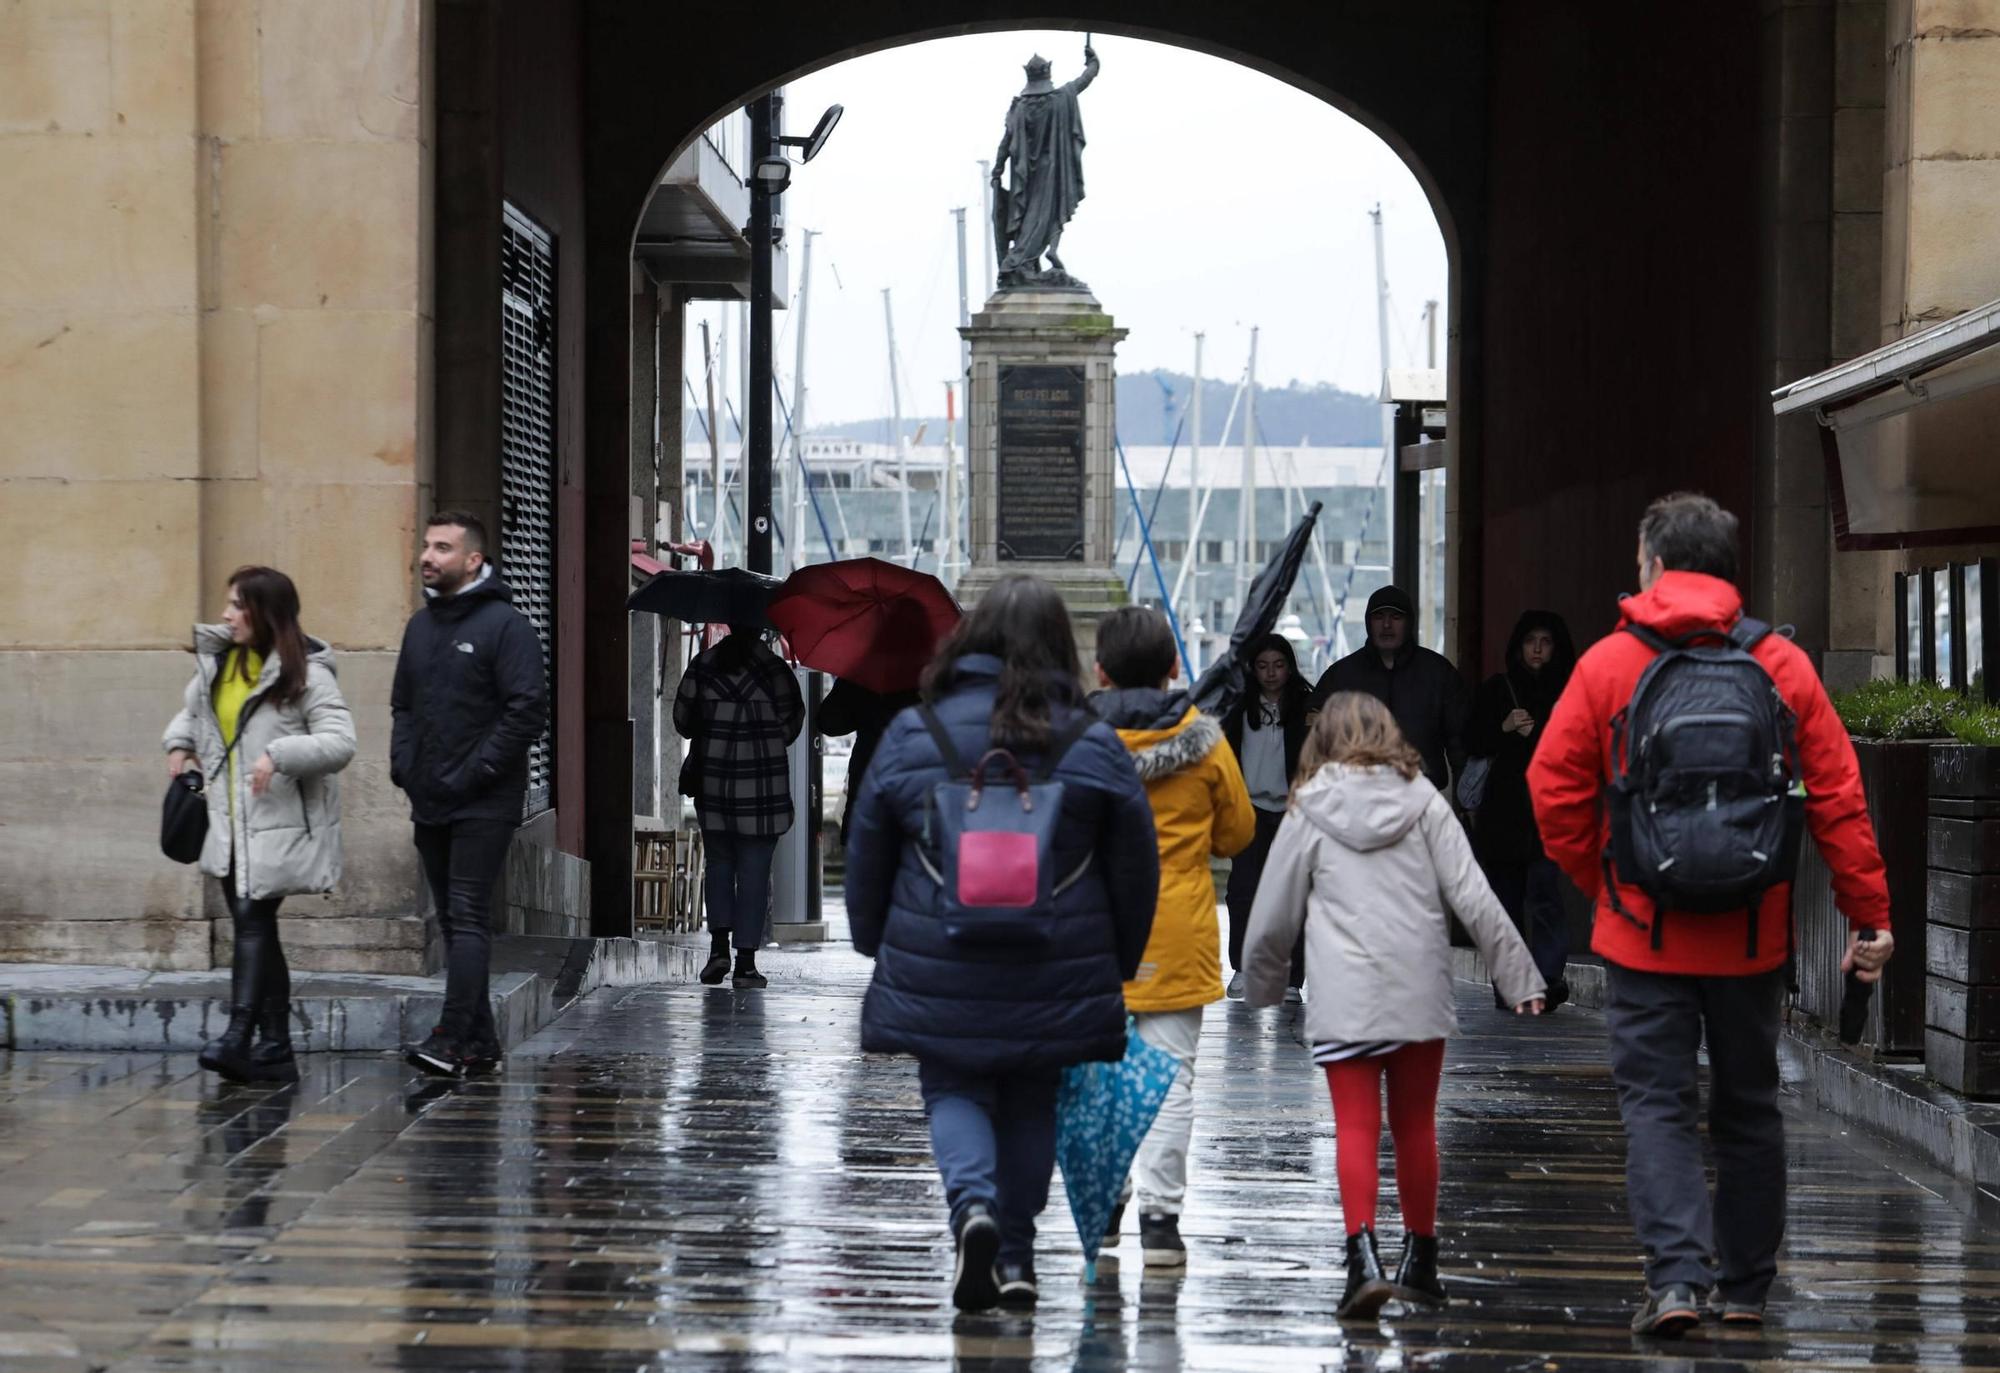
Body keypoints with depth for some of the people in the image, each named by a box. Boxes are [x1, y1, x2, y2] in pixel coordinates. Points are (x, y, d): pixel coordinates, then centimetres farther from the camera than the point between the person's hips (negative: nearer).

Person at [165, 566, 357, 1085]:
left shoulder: (305, 672, -10)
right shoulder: (216, 661, 11)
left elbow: (340, 741, -18)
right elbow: (192, 707, 31)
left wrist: (279, 755, -28)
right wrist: (179, 744, 11)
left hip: (280, 823, -7)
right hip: (230, 824, 7)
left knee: (252, 920, -17)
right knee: (257, 928, 9)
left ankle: (239, 1037, -23)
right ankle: (275, 1049, 13)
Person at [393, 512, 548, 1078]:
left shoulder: (506, 626, -10)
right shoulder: (421, 626, 15)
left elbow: (527, 711, -16)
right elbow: (402, 703, 24)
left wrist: (472, 774, -17)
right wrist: (403, 763, 7)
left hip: (483, 806, -8)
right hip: (429, 802, 8)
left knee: (468, 919, -12)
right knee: (453, 920, 9)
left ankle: (452, 1038, -17)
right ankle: (479, 1041, 15)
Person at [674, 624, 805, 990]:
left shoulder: (702, 665, -2)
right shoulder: (775, 669, -9)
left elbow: (683, 720, 5)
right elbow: (792, 723, -1)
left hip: (713, 780, 2)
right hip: (762, 785, -2)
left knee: (719, 863, 18)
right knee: (754, 870, 2)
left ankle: (719, 946, 7)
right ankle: (745, 964, 1)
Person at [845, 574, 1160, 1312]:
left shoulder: (911, 735, -3)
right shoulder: (1095, 746, -3)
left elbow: (867, 859, 5)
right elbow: (1135, 870, 3)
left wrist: (874, 944, 21)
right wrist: (1116, 964, 17)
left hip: (939, 972, -1)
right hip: (1056, 974, 1)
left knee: (952, 1090, 11)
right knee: (1031, 1105, 15)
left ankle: (972, 1203, -15)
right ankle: (1015, 1254, 17)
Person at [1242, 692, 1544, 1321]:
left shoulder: (1310, 811, 3)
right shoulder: (1422, 800, 6)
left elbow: (1274, 916, 8)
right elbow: (1473, 897, 0)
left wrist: (1261, 985, 25)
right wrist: (1519, 974, 3)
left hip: (1345, 994, -2)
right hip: (1421, 987, 2)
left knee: (1356, 1126, -3)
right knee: (1415, 1126, 13)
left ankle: (1364, 1256, -20)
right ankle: (1420, 1261, 21)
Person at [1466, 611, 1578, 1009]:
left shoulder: (1568, 693, 7)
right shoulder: (1496, 689, 12)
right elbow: (1472, 744, 10)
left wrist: (1537, 733, -9)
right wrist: (1505, 728, -7)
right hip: (1501, 809, 3)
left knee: (1543, 890, -16)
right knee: (1505, 897, 4)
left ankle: (1550, 976, -22)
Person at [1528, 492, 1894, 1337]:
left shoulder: (1608, 664, -5)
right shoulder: (1781, 665, -1)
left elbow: (1554, 790, -3)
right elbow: (1838, 798, -2)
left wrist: (1601, 884, 11)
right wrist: (1870, 914, 4)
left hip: (1644, 933, -2)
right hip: (1752, 938, 2)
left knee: (1656, 1104, 2)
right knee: (1748, 1107, 15)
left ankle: (1676, 1276, -14)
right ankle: (1745, 1285, 21)